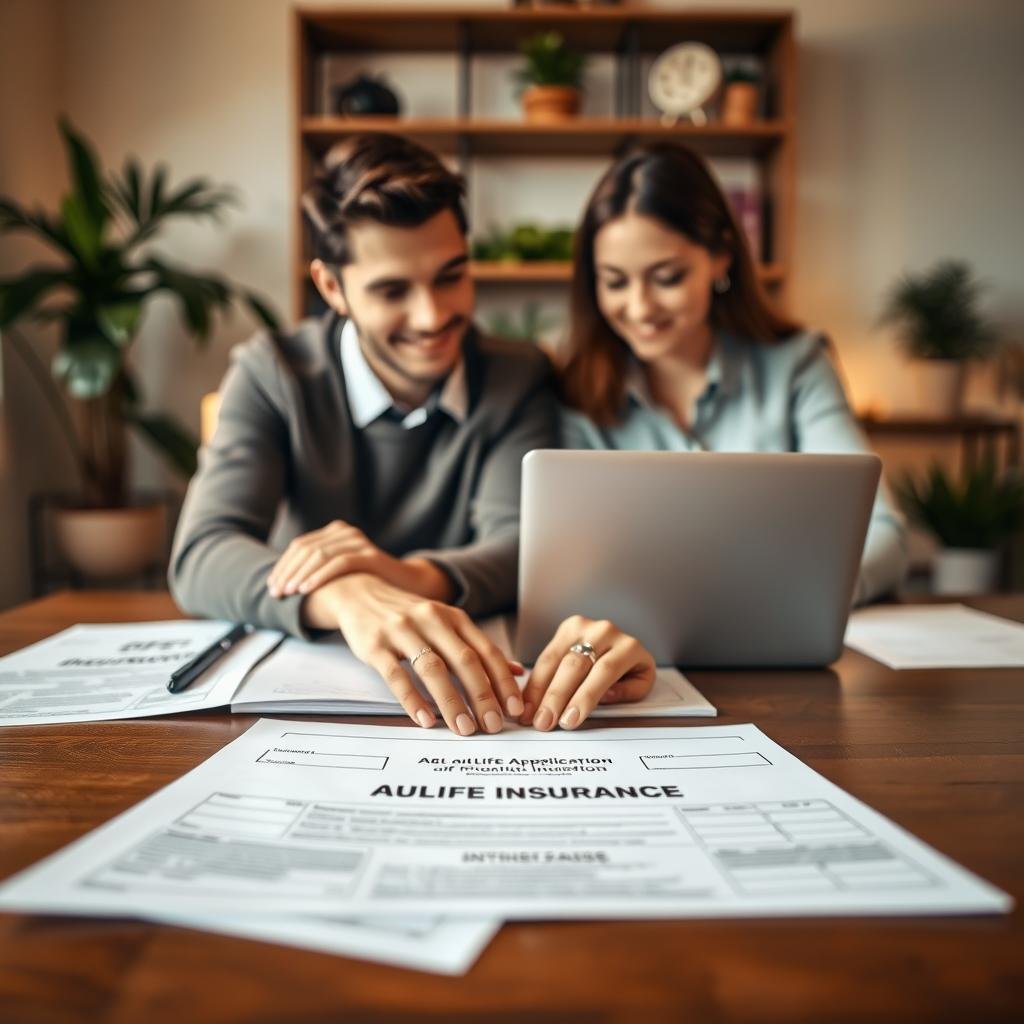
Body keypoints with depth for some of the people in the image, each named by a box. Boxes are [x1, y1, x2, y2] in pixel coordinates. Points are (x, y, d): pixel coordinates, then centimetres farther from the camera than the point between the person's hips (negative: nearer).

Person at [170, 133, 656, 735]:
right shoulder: (271, 376, -4)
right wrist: (346, 599, -38)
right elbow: (201, 559, -18)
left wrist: (416, 577, -34)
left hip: (465, 691, 0)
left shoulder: (520, 380, 0)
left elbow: (518, 546, -12)